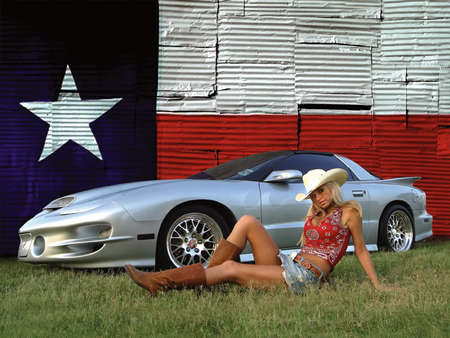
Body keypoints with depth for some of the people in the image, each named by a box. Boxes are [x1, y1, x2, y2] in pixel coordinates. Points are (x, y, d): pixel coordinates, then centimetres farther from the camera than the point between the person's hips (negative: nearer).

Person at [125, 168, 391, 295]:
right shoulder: (314, 214, 25)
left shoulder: (349, 212, 5)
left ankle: (160, 282, -20)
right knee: (247, 222, -10)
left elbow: (361, 250, 6)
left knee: (230, 268, -19)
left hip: (304, 279, -7)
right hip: (286, 265, 7)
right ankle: (206, 278, -15)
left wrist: (377, 285, 1)